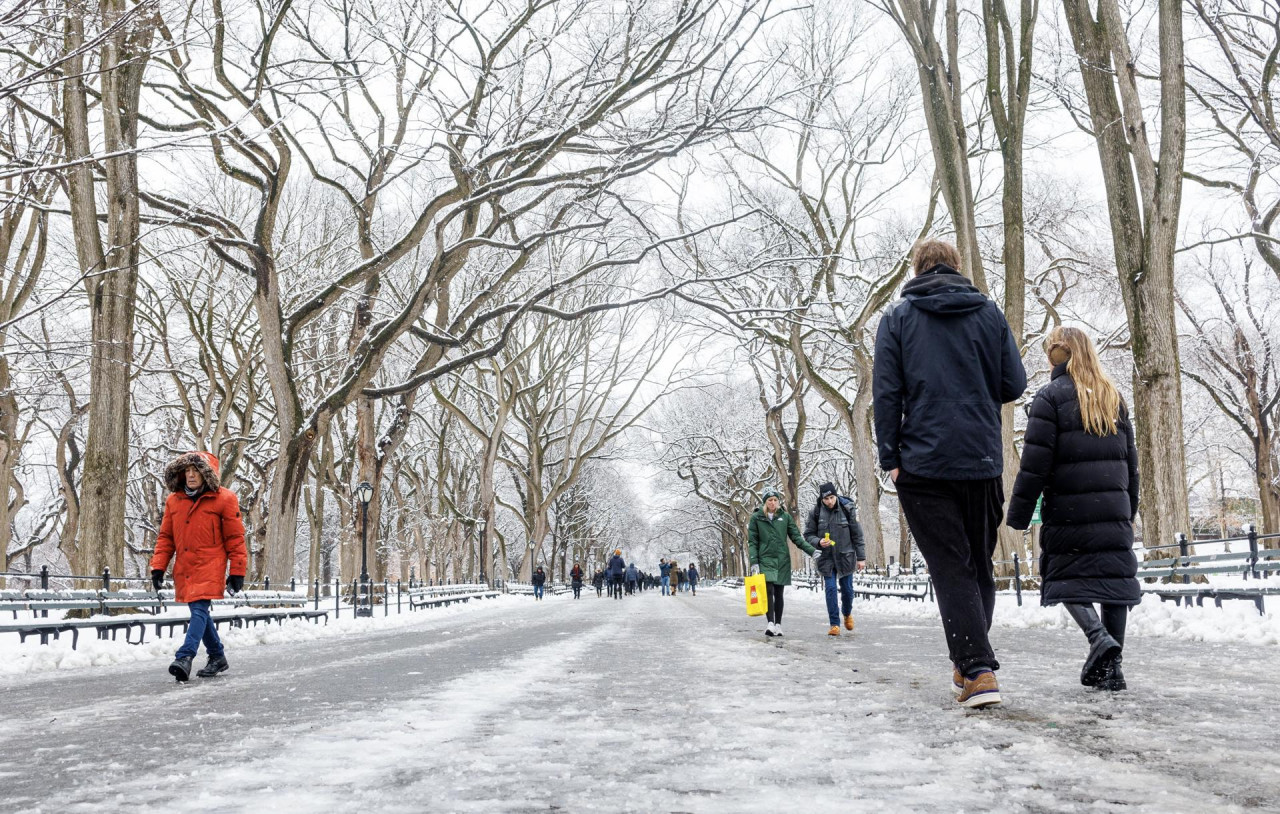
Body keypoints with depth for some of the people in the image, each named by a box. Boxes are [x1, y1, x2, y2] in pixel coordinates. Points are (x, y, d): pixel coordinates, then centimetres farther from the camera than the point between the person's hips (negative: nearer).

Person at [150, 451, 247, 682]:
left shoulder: (223, 499, -6)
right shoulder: (174, 500, 8)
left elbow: (235, 537, -3)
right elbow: (165, 537, 13)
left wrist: (237, 572, -4)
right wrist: (158, 566, 3)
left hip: (209, 567, -6)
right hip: (184, 568, 6)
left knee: (199, 610, -17)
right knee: (199, 612, 13)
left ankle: (185, 658, -26)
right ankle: (217, 657, 26)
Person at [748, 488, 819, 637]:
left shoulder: (785, 517, 7)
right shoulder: (756, 518, 3)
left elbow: (796, 537, 6)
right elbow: (752, 542, 2)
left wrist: (812, 551, -6)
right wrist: (753, 562, -7)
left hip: (782, 560, 2)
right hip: (765, 559, -2)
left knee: (778, 593, 4)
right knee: (768, 590, -16)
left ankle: (778, 625, 9)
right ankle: (769, 623, -22)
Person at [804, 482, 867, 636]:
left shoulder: (847, 509, -8)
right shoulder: (816, 512, -6)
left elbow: (857, 535, -3)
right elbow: (808, 534, 3)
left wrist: (861, 557, -3)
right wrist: (818, 542, -19)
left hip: (845, 557, 0)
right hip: (826, 558, 0)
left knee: (847, 589, 9)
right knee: (830, 589, -6)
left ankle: (847, 614, 38)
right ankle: (834, 624, 1)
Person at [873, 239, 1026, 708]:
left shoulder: (897, 318, 2)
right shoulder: (990, 313, 7)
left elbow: (886, 393, -4)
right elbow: (1014, 385, 4)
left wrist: (890, 459, 1)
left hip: (924, 463, -2)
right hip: (983, 462, 2)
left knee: (951, 569, -1)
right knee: (979, 566, 15)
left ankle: (979, 671, -11)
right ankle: (967, 665, 22)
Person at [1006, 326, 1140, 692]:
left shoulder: (1050, 396, -5)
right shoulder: (1113, 397, 14)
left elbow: (1035, 460, -10)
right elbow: (1130, 457, 18)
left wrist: (1019, 513, -6)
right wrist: (1129, 507, 25)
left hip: (1068, 510, -5)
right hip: (1114, 508, 5)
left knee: (1066, 577, 5)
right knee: (1114, 577, 6)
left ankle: (1099, 637, -19)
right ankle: (1110, 666, 4)